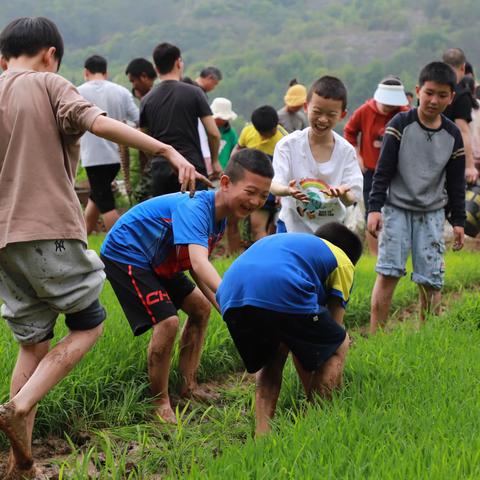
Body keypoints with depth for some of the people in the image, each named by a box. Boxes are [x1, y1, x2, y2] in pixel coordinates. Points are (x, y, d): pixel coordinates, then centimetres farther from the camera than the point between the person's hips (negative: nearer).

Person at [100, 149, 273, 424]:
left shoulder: (220, 218, -1)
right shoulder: (194, 208, -32)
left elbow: (198, 270, 3)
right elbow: (199, 263, -47)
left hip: (155, 262, 11)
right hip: (125, 255, -11)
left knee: (200, 309, 16)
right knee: (167, 322, -23)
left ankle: (189, 386, 25)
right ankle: (161, 404, -7)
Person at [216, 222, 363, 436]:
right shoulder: (341, 260, 26)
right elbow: (333, 327, 25)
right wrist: (336, 389, 37)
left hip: (230, 298, 6)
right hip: (283, 296, -6)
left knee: (271, 360, 32)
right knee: (338, 346, 19)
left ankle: (262, 433, 16)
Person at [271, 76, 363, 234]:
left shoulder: (346, 151, -3)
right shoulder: (288, 144, -7)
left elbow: (352, 198, -10)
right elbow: (274, 185, -16)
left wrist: (343, 194, -35)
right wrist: (287, 190, -41)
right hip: (292, 227, -2)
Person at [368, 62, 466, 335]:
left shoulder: (453, 135, 3)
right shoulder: (401, 125, -5)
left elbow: (456, 182, 9)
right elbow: (384, 171, -5)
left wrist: (459, 220, 7)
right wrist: (375, 207, -12)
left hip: (432, 213, 2)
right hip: (397, 208, -2)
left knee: (431, 279, -2)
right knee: (388, 272, -8)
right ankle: (376, 334, -4)